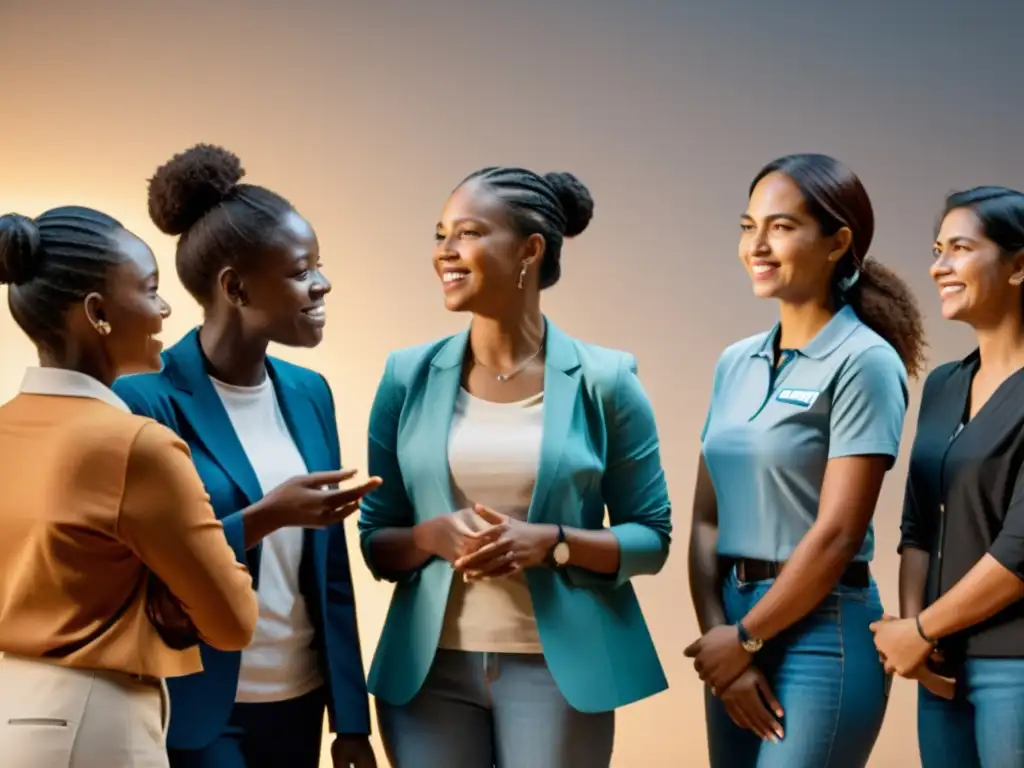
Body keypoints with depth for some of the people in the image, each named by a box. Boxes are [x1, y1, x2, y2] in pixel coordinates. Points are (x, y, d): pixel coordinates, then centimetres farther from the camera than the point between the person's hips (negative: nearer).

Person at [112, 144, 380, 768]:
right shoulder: (145, 401, -13)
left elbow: (330, 574, 8)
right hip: (198, 715, -6)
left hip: (298, 703, 6)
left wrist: (351, 718, 6)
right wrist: (264, 516, -22)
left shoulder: (309, 393, 6)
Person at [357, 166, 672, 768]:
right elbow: (376, 542, 8)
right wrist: (430, 536, -13)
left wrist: (553, 542, -16)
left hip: (557, 668, -2)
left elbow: (651, 538, 0)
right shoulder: (409, 377, 3)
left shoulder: (602, 380, -3)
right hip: (430, 669, 2)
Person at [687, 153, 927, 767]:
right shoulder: (736, 363, 9)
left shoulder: (864, 363, -10)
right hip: (735, 624, 7)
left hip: (821, 632, -7)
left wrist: (745, 638, -9)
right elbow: (707, 520, 7)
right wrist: (717, 634, -6)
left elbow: (837, 533, -15)